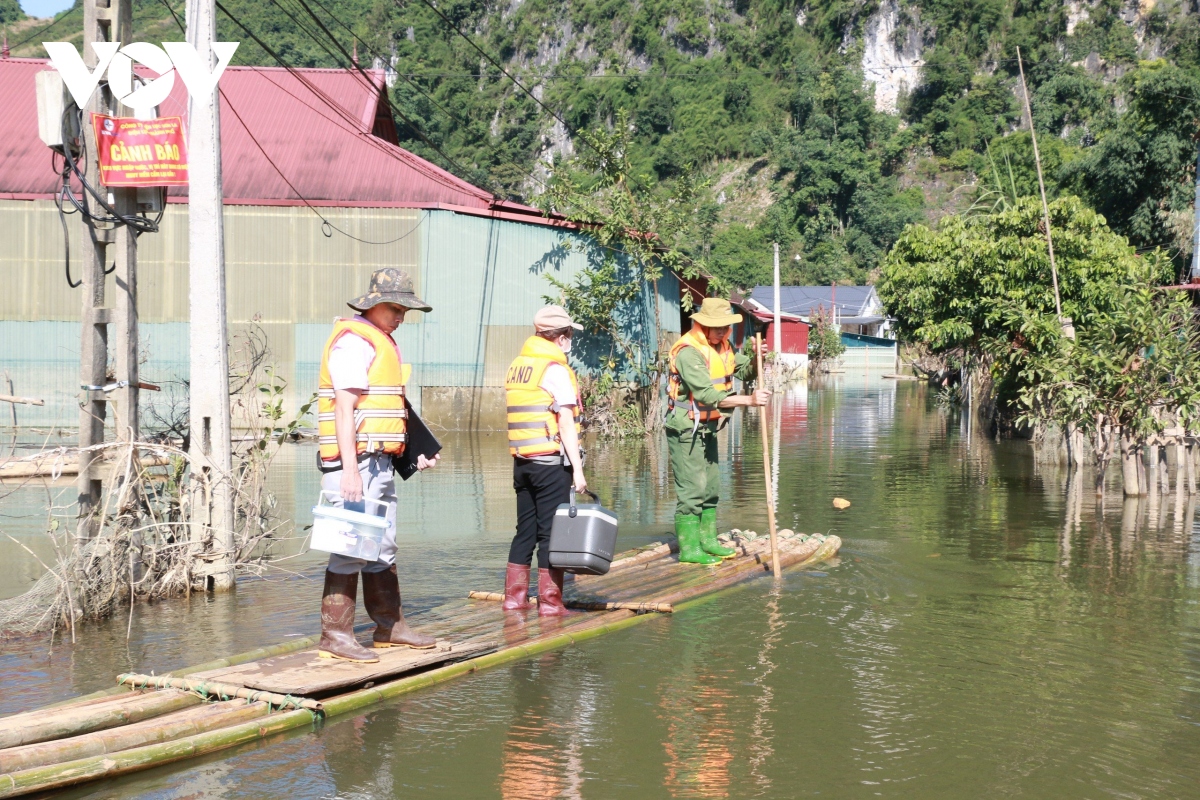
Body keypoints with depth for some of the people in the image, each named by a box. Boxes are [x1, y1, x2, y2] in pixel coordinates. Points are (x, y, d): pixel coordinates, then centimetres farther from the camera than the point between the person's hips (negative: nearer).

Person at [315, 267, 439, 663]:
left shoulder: (382, 343, 20)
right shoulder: (353, 341, -12)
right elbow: (344, 409, -19)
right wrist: (350, 470, -24)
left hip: (380, 462, 10)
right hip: (356, 462, -10)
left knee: (383, 546, 16)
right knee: (351, 548, -9)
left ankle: (389, 625, 25)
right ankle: (335, 635, -6)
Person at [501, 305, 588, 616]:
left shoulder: (516, 367, 12)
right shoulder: (556, 370, -11)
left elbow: (521, 416, 13)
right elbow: (566, 422, -15)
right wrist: (577, 469, -14)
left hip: (522, 461, 7)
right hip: (551, 462, -7)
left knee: (525, 530, 14)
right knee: (551, 532, -2)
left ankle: (514, 597, 16)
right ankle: (550, 602, 0)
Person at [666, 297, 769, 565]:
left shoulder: (720, 347, 8)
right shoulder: (689, 352, -23)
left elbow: (744, 370, 17)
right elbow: (709, 395, -30)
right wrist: (749, 400, -32)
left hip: (707, 428, 10)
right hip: (686, 429, -10)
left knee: (711, 487, 15)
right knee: (691, 490, -8)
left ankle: (707, 540, 25)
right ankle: (688, 549, -4)